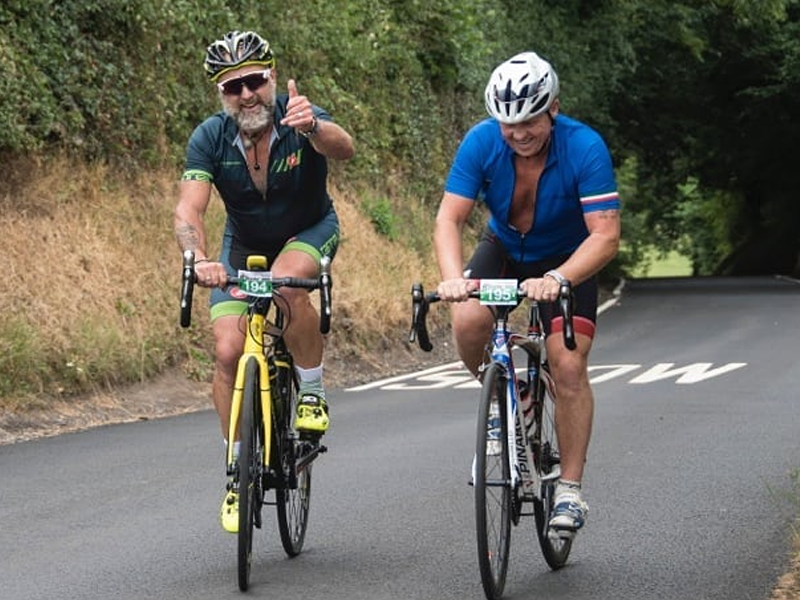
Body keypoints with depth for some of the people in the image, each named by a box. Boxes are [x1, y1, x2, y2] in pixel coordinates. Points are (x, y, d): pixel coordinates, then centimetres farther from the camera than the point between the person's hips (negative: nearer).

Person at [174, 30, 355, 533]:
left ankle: (313, 393, -13)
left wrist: (313, 128, -70)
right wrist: (199, 260, -50)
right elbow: (189, 211, -30)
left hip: (310, 231, -2)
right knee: (228, 350, -12)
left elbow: (344, 148, -47)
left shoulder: (300, 119, -26)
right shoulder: (210, 139, -21)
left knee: (287, 283, -36)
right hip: (244, 242, 2)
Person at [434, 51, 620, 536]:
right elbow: (450, 218, -26)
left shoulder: (585, 148, -30)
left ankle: (570, 488, -4)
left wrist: (558, 279, -52)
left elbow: (606, 236, -35)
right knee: (469, 321, -26)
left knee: (569, 367, -16)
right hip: (504, 249, 2)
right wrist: (454, 278, -46)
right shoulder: (482, 142, -24)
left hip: (568, 260, -2)